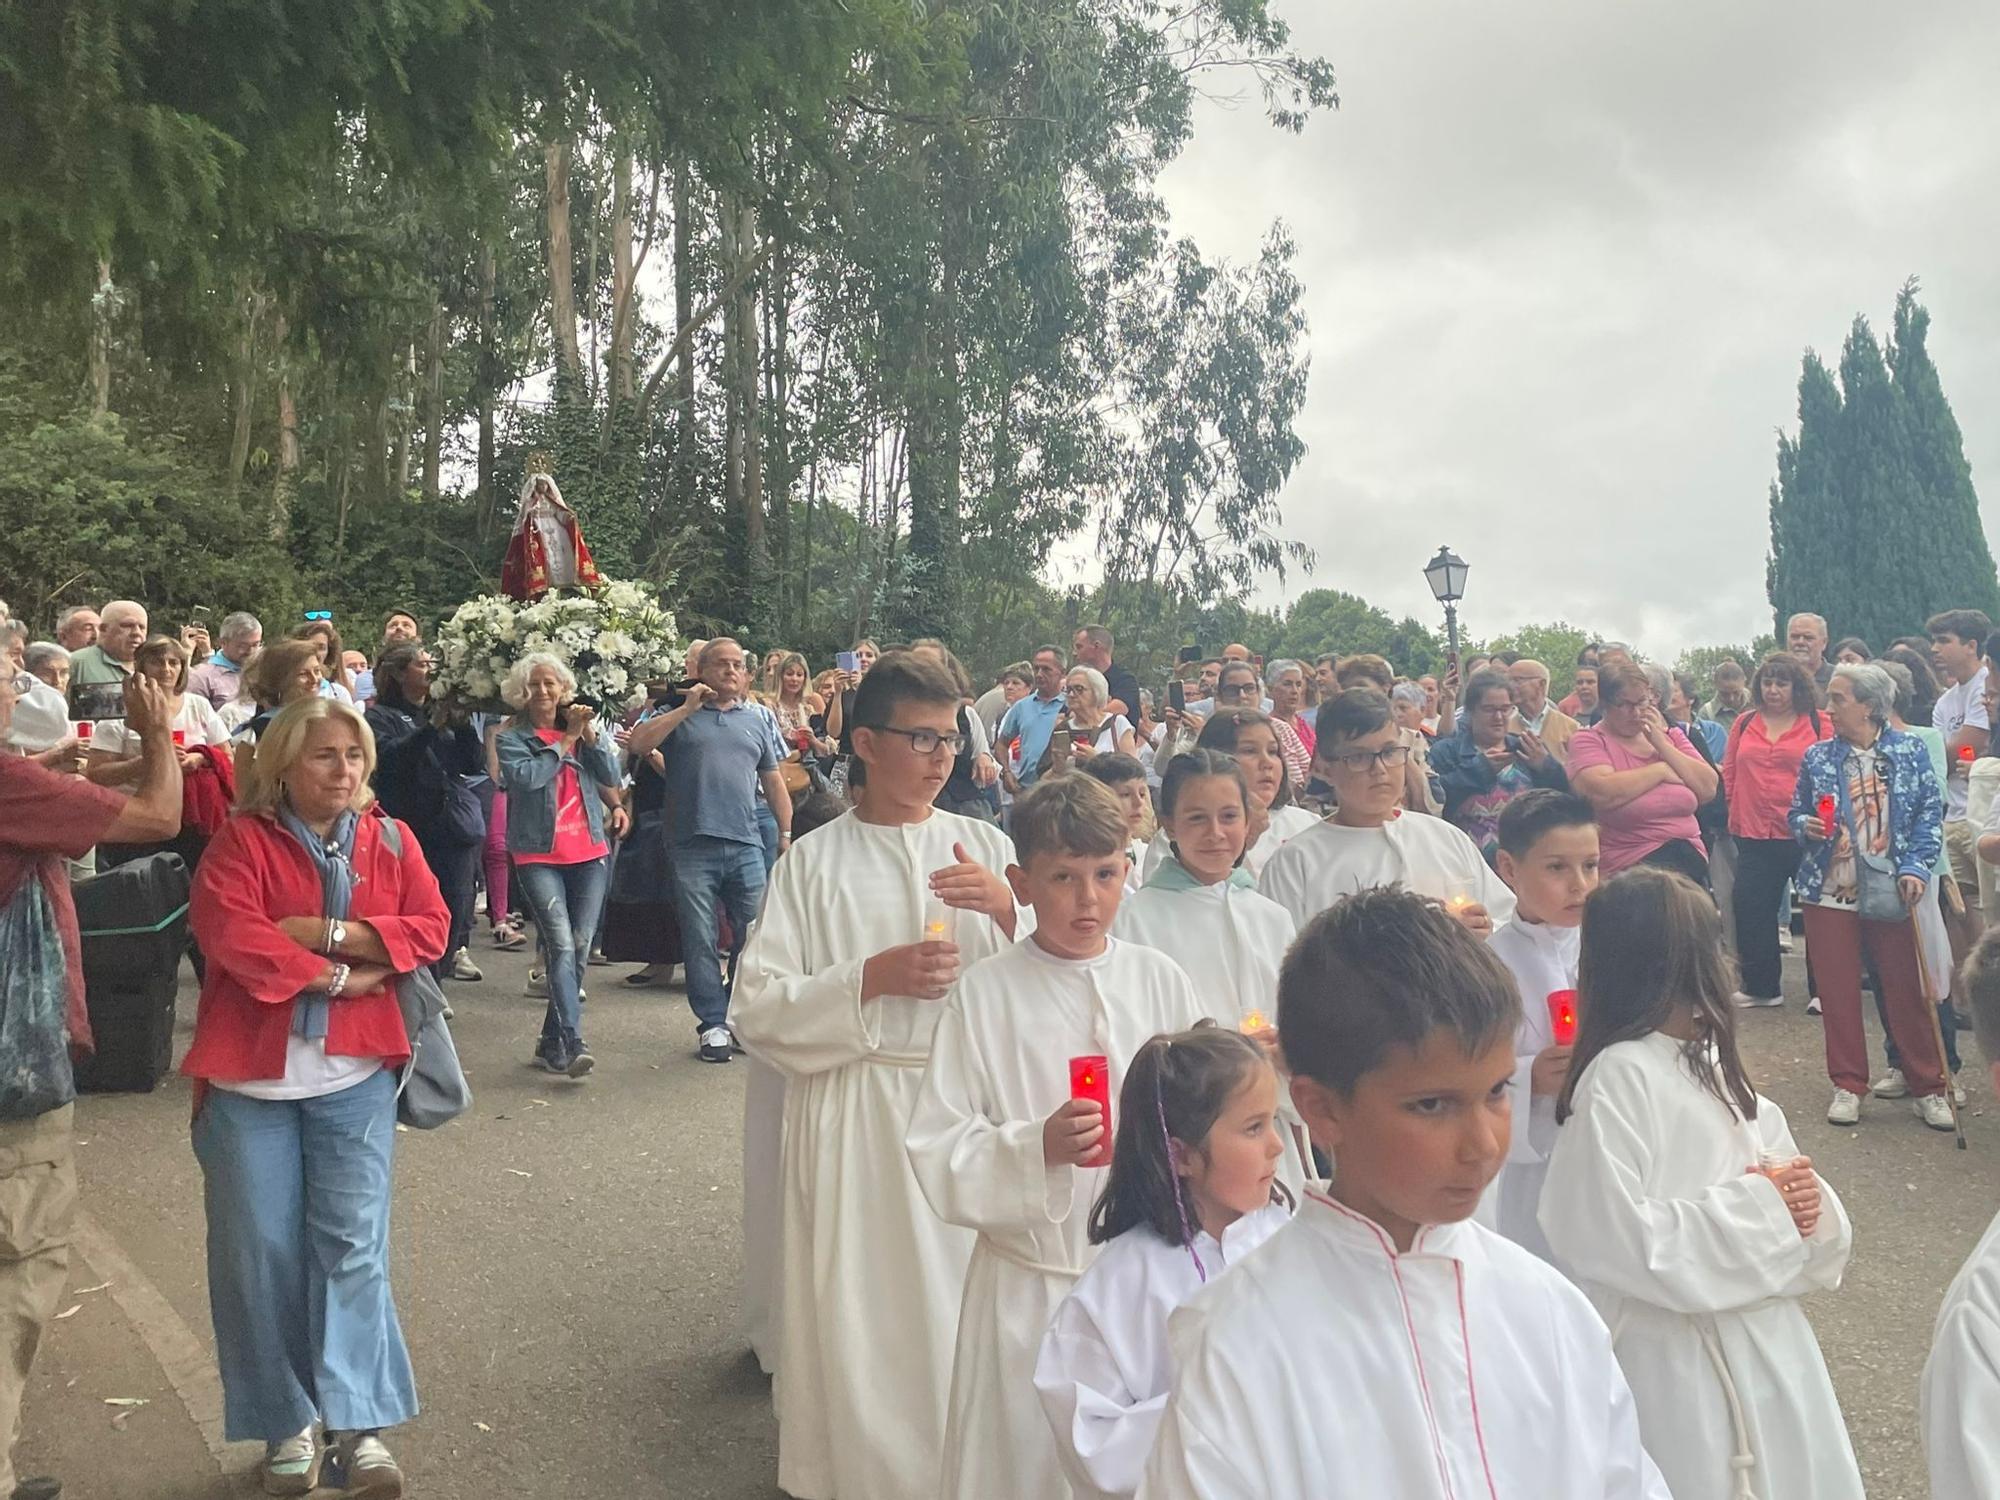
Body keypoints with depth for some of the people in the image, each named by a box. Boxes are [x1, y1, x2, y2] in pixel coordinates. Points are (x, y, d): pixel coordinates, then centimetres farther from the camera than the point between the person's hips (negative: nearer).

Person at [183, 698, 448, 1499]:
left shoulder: (390, 839, 5)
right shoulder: (242, 839, -3)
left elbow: (429, 928, -3)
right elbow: (229, 933, -16)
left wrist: (330, 932, -14)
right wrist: (336, 976, -14)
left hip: (354, 1073, 1)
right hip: (249, 1073, -1)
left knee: (352, 1244, 2)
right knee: (259, 1251, 5)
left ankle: (357, 1423, 11)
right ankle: (287, 1423, 20)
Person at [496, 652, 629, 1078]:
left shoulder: (583, 730, 12)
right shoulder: (511, 738, 2)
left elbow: (612, 777, 2)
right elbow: (525, 776, -17)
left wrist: (589, 733, -8)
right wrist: (566, 740, -8)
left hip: (589, 853, 4)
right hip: (539, 856, -4)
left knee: (580, 948, 5)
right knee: (561, 946, -16)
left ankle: (551, 1043, 17)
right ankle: (574, 1044, -20)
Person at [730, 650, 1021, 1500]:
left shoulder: (986, 849, 5)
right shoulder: (814, 862, 0)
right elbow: (757, 1011, -5)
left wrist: (1009, 911, -14)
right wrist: (872, 978, -15)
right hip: (853, 1119, -1)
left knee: (965, 1311, 6)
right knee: (862, 1319, 6)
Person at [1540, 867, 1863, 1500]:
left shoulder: (1716, 1068, 6)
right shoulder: (1619, 1077, -19)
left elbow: (1787, 1181, 10)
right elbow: (1615, 1238, -26)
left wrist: (1807, 1205, -13)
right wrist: (1759, 1209, -18)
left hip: (1771, 1349, 8)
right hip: (1674, 1364, -7)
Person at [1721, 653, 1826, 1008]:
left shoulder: (1818, 724, -1)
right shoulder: (1744, 723, 9)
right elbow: (1729, 773, 10)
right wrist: (1731, 813, 2)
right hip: (1753, 833, 3)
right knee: (1750, 908, 6)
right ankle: (1761, 986, 19)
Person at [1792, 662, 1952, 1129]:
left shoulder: (1911, 753, 0)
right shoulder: (1817, 757, 4)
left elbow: (1930, 815, 1)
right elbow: (1795, 815, 11)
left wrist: (1916, 866, -11)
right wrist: (1807, 826, -11)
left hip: (1891, 891, -1)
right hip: (1830, 892, 2)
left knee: (1907, 991, 3)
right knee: (1838, 993, 4)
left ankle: (1929, 1089, 16)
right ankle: (1848, 1087, 16)